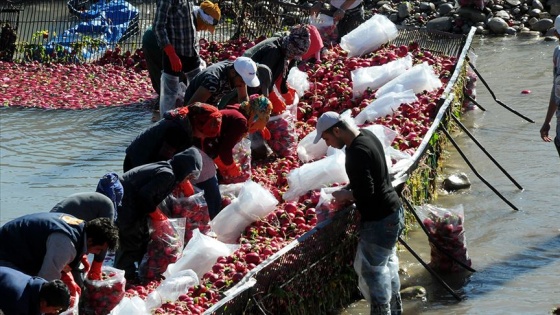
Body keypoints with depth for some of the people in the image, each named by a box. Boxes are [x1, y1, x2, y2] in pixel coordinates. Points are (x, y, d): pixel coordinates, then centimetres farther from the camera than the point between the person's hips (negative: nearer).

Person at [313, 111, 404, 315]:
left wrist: (345, 195, -10)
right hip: (393, 212, 10)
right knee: (387, 261, 23)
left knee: (373, 268, 2)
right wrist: (349, 191, 8)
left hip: (379, 221, -10)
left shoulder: (356, 152, -26)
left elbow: (365, 194, -28)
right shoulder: (367, 136, 4)